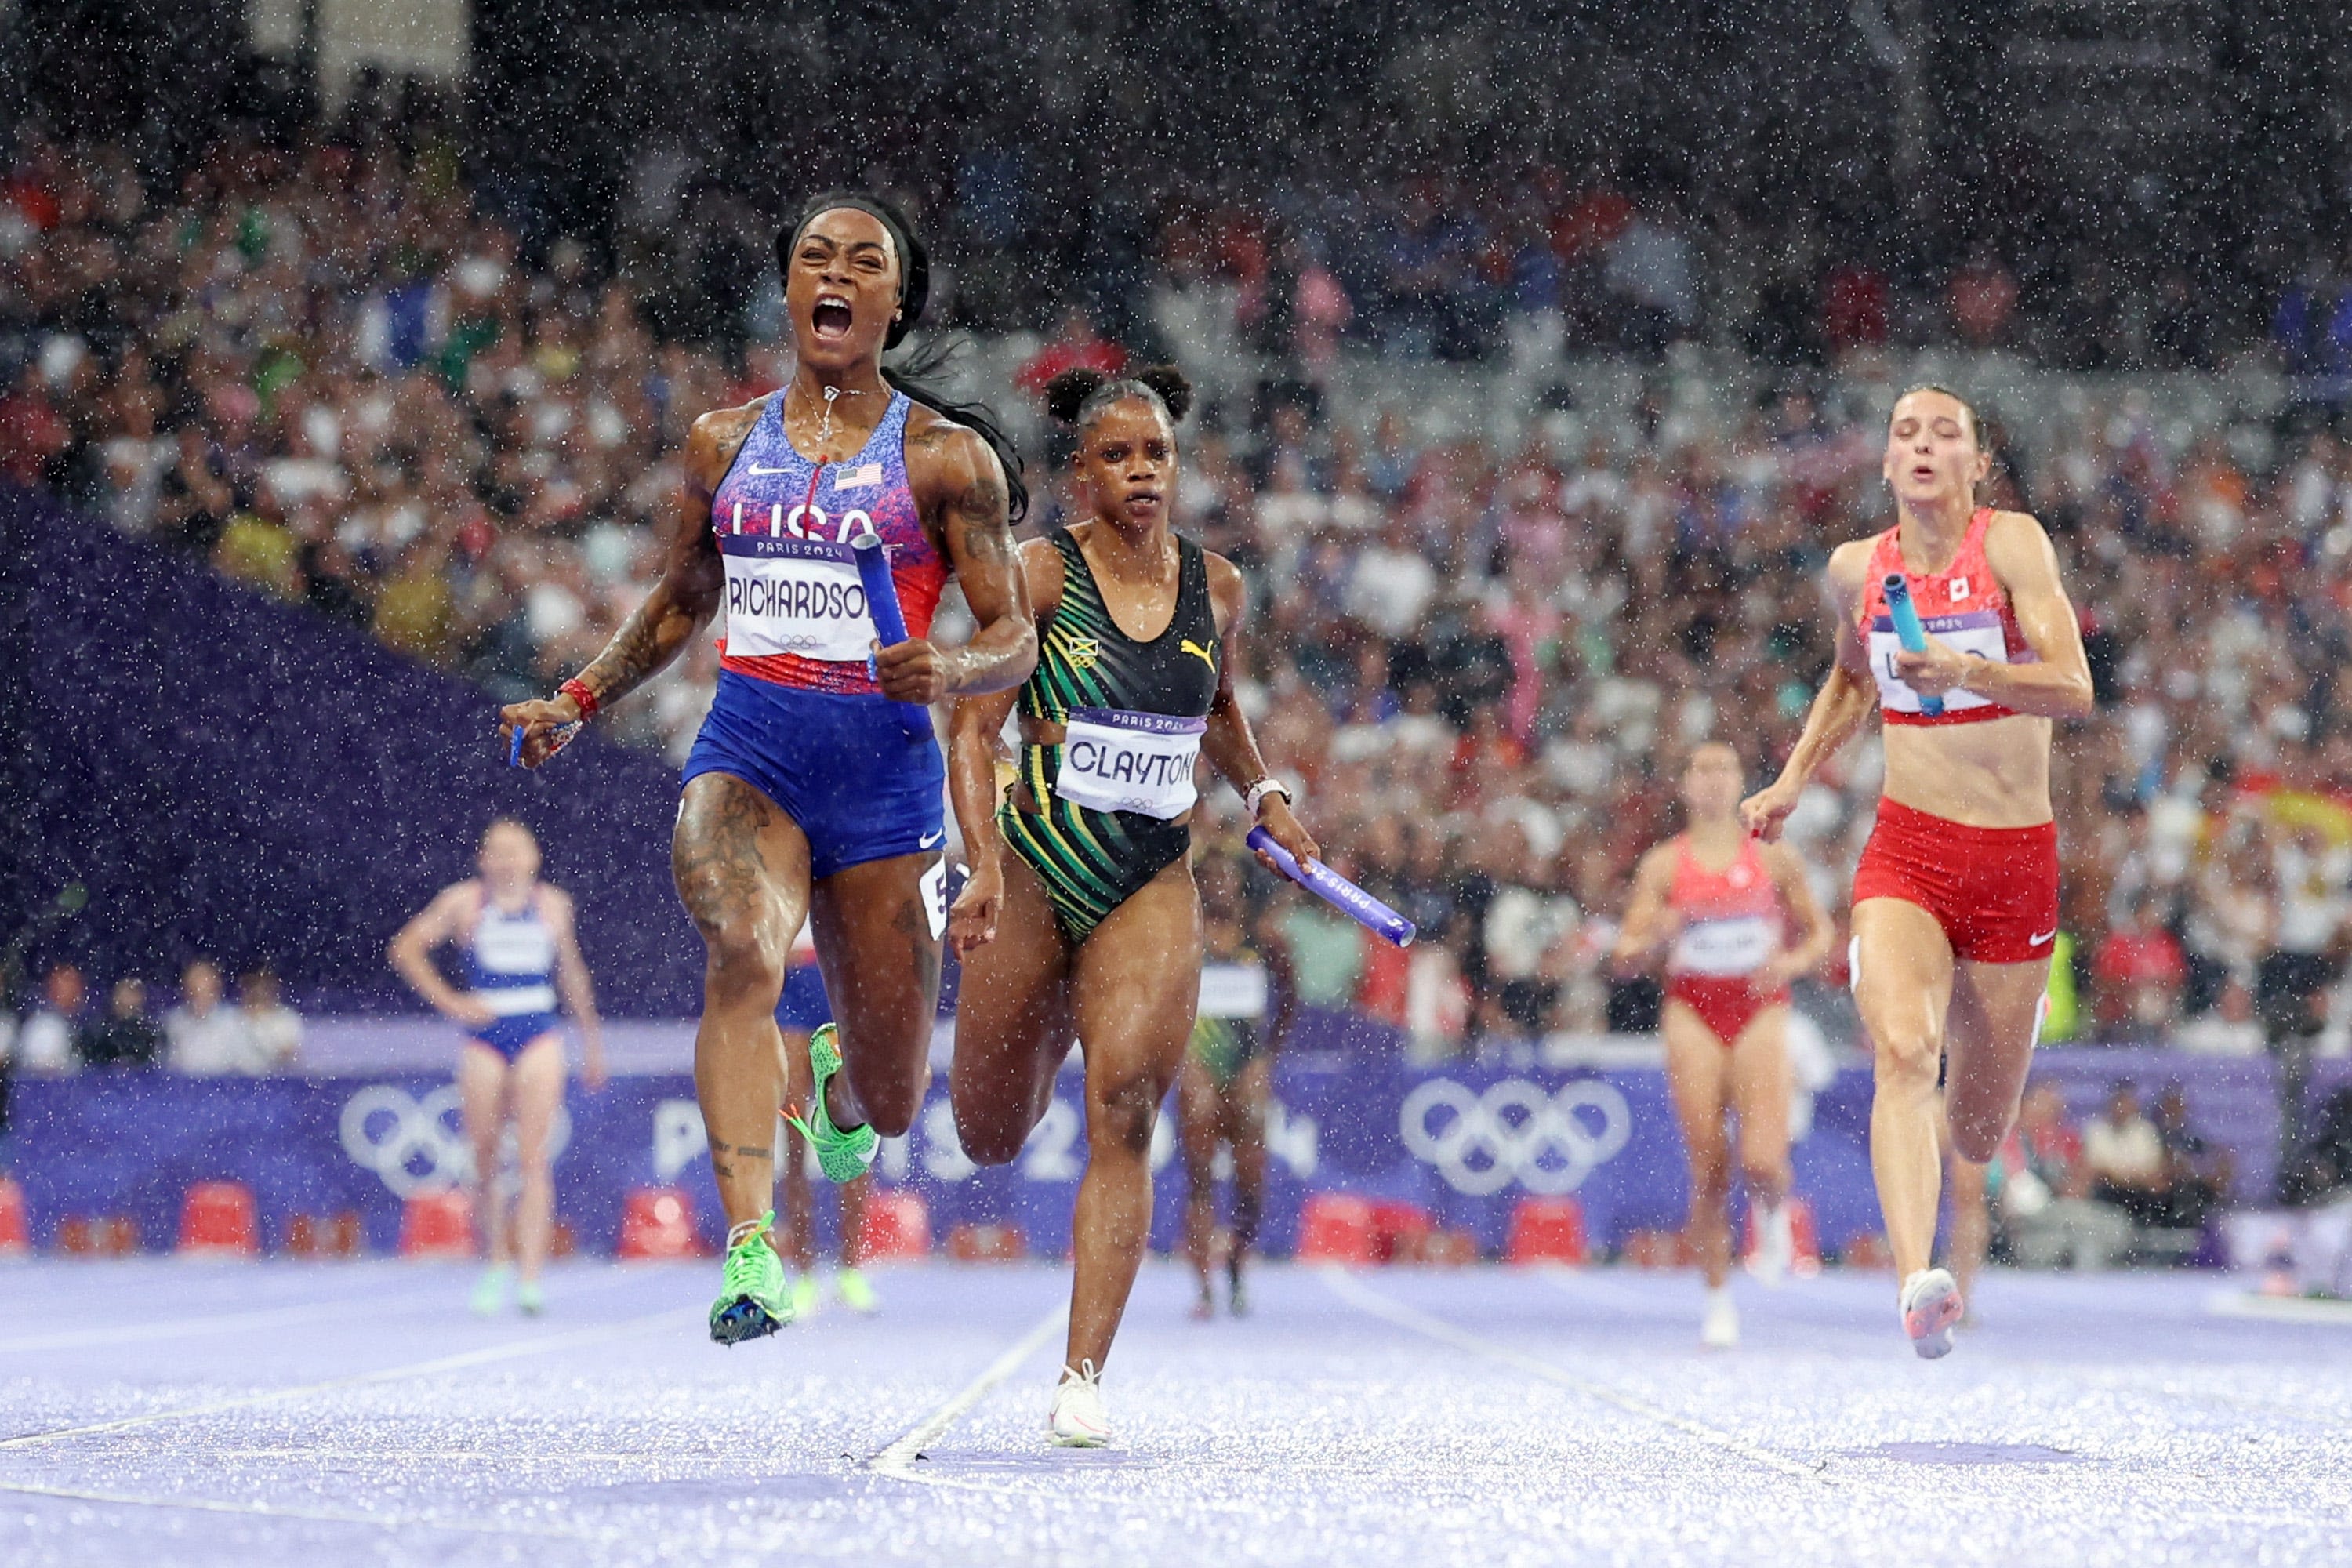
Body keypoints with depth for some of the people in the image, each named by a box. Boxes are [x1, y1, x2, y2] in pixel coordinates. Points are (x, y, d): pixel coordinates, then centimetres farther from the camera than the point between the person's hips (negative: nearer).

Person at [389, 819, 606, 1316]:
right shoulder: (463, 902, 3)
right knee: (485, 1160, 4)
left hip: (538, 1037, 0)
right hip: (485, 1035, 0)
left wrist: (591, 1037, 25)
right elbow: (406, 948, 4)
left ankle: (530, 1277, -17)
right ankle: (496, 1264, 23)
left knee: (533, 1157, -11)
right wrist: (448, 1002, -4)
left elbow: (571, 971, 21)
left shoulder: (553, 904, 9)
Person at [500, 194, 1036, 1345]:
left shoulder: (946, 455, 1)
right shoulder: (724, 441, 10)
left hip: (884, 770, -1)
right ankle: (751, 1252, -41)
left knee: (889, 1107, 5)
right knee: (744, 949, -34)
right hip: (745, 754, 1)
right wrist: (576, 703, 15)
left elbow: (1015, 638, 0)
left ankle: (837, 1075, 46)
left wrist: (945, 671, -21)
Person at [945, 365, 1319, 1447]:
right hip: (1037, 870, -1)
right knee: (990, 1141, 9)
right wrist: (986, 864, -25)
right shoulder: (1044, 572, -7)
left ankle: (1083, 1378, -18)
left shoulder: (1217, 587, 6)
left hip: (1153, 888, 2)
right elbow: (973, 726, -12)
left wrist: (1263, 795, 11)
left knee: (1124, 1115, -18)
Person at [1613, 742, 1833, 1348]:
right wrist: (1659, 935, -20)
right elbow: (1626, 955, 2)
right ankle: (1718, 1300, 8)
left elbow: (1820, 934, 11)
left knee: (1763, 1162, -16)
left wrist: (1793, 962, -10)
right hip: (1693, 1013, 0)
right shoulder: (1664, 865, 4)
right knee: (1708, 1171, -5)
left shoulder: (1774, 856, 5)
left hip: (1761, 1011, 0)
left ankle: (1773, 1215, 21)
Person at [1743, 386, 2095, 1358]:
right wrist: (1791, 784, 19)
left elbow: (2075, 690, -18)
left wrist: (1965, 671, -33)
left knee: (1978, 1132, 9)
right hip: (1906, 851, 1)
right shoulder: (1856, 568, 5)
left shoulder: (2012, 542, -7)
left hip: (2018, 860, -1)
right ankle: (1915, 1286, -44)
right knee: (1903, 1051, -29)